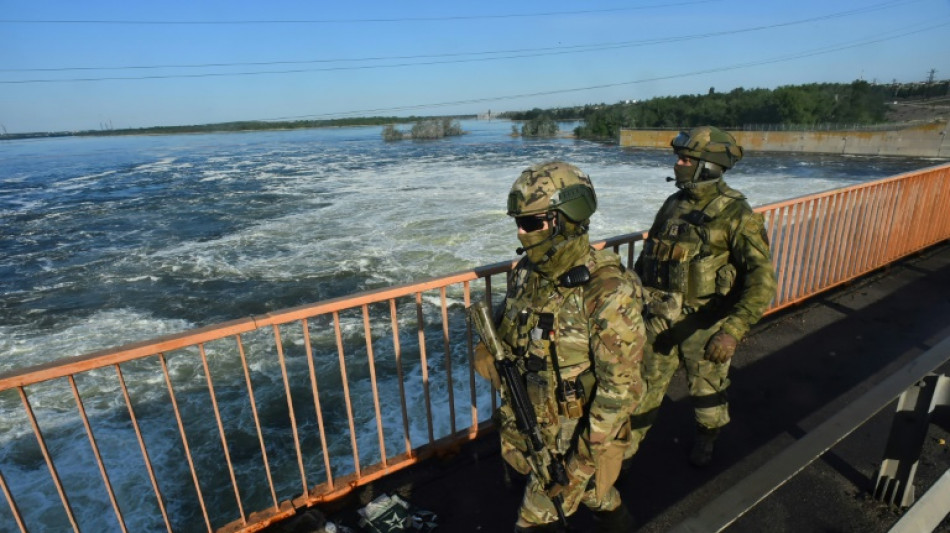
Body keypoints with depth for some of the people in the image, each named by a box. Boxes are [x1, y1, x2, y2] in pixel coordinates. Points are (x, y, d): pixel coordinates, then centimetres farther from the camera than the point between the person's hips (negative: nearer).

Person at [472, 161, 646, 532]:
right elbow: (506, 331, 9)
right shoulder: (527, 271, -6)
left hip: (575, 439, -6)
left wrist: (584, 460, -21)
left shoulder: (607, 291, -26)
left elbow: (620, 388, -23)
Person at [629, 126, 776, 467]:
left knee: (707, 391, 20)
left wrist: (732, 331, -34)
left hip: (704, 325, -4)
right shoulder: (673, 205, 2)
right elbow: (648, 256, 13)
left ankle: (707, 439, 49)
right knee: (644, 388, 13)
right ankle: (625, 449, 31)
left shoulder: (735, 214, -17)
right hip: (659, 319, 4)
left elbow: (762, 280, -24)